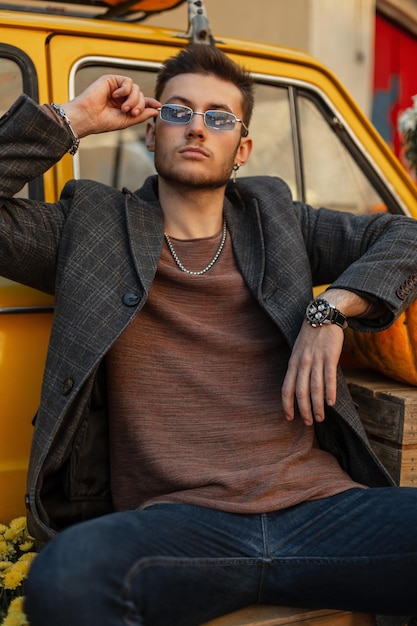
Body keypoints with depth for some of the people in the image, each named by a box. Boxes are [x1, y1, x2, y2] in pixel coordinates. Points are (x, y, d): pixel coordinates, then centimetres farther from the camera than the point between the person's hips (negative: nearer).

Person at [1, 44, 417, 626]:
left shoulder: (273, 215, 18)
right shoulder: (93, 226, 13)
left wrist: (332, 308, 2)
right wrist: (72, 120, 5)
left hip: (319, 501, 2)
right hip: (176, 518, 0)